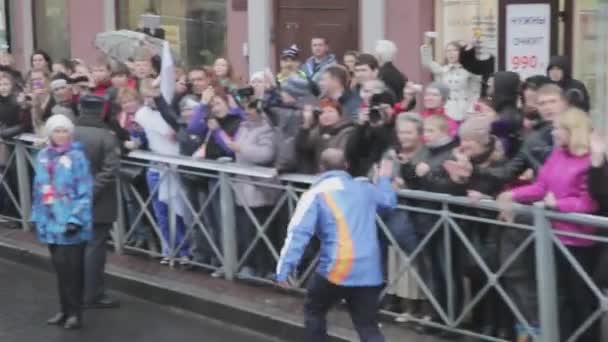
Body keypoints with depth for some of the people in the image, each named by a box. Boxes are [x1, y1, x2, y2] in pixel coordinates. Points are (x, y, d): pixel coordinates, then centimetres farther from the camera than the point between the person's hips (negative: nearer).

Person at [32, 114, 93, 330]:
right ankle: (66, 310, 23)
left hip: (71, 223, -6)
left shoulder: (76, 157, -9)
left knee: (72, 268, -4)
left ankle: (75, 312, 8)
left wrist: (76, 219, -17)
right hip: (51, 222, 6)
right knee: (60, 268, 13)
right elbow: (38, 189, 16)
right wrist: (37, 216, 15)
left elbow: (85, 192, -12)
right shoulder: (43, 157, 9)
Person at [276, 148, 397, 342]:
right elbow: (389, 201, 38)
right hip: (369, 272, 4)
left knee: (314, 311, 22)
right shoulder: (365, 189, 17)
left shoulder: (316, 194, 2)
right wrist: (384, 178, 57)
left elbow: (299, 233, -9)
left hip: (337, 270, -4)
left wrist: (284, 268, -12)